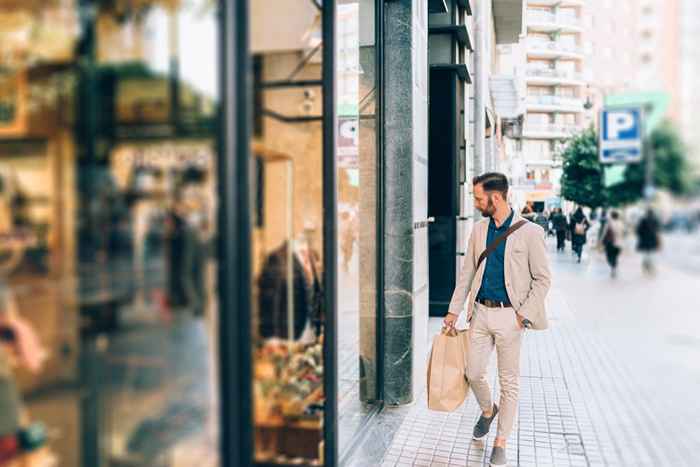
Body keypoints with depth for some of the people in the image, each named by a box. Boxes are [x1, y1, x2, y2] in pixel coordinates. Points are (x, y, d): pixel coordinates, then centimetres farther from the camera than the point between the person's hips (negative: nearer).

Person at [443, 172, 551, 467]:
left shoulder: (529, 232, -8)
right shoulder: (479, 229, 6)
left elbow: (543, 278, -5)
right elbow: (466, 273, 11)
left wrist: (524, 314, -12)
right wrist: (454, 310, 9)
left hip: (509, 316, -4)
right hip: (480, 313, 4)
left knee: (509, 382, 6)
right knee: (474, 373, 9)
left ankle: (501, 443, 21)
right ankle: (487, 411, 40)